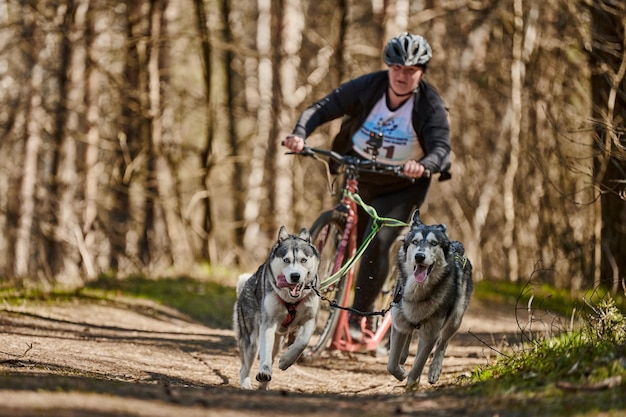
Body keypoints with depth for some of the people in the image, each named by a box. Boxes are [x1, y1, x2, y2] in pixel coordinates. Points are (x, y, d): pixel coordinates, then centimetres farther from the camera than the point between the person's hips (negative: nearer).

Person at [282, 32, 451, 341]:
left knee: (377, 242, -21)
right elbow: (321, 109, -17)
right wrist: (300, 134, -37)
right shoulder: (367, 87, -14)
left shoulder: (429, 106, -18)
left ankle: (358, 317, -12)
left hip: (401, 186, -3)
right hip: (358, 176, 3)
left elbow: (441, 147, -30)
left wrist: (423, 165, -53)